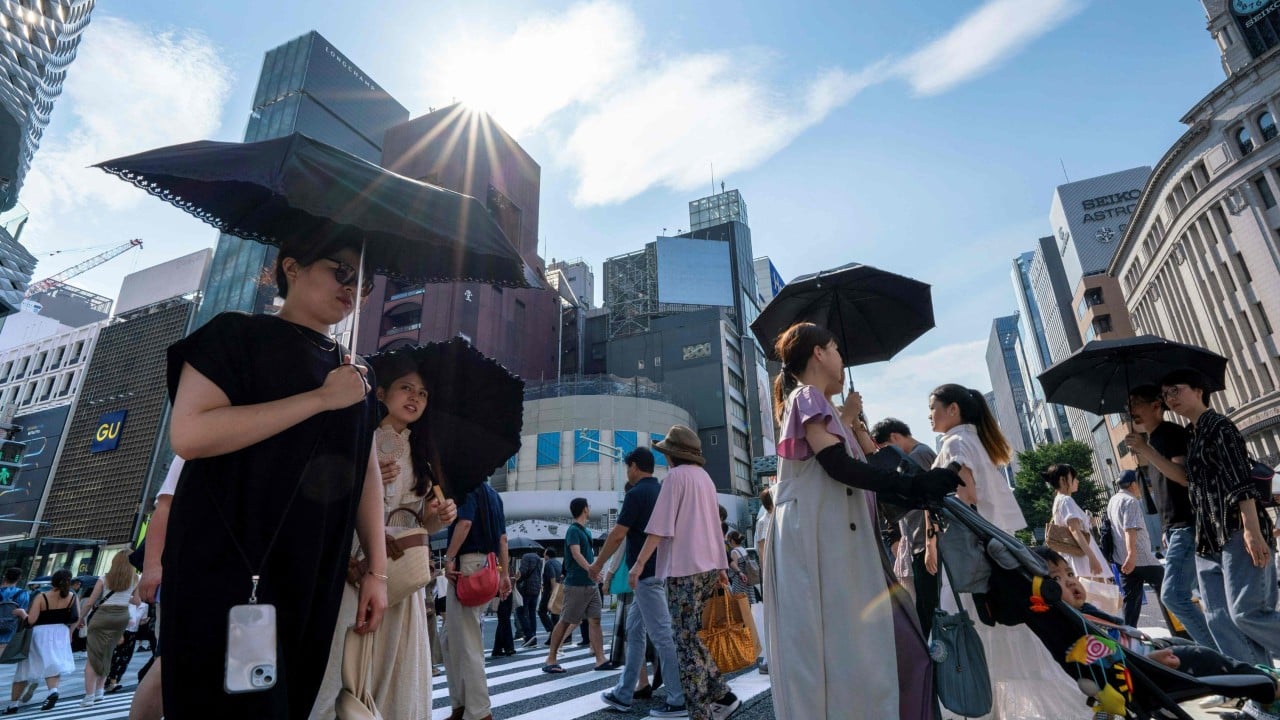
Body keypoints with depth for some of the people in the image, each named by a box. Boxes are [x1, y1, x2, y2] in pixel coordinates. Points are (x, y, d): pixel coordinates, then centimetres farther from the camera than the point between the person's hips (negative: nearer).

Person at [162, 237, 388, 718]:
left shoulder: (355, 373, 12)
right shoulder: (237, 335, -3)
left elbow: (367, 472, 9)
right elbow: (189, 434, -19)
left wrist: (377, 570, 4)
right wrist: (322, 398, -18)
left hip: (313, 580, 6)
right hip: (226, 569, -5)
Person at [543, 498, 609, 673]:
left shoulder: (586, 531, 16)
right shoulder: (573, 530, -11)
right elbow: (576, 554, -25)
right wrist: (590, 569, -38)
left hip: (591, 583, 8)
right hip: (576, 584, -8)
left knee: (595, 620, 1)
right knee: (566, 621, -1)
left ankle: (600, 660, 0)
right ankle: (550, 660, 9)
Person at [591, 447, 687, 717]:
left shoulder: (636, 493, -14)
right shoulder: (661, 491, 12)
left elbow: (618, 535, -15)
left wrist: (598, 564, -2)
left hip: (646, 573, -9)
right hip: (658, 569, 9)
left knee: (661, 635, -3)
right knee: (634, 630, 15)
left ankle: (679, 700, 5)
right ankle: (623, 694, 23)